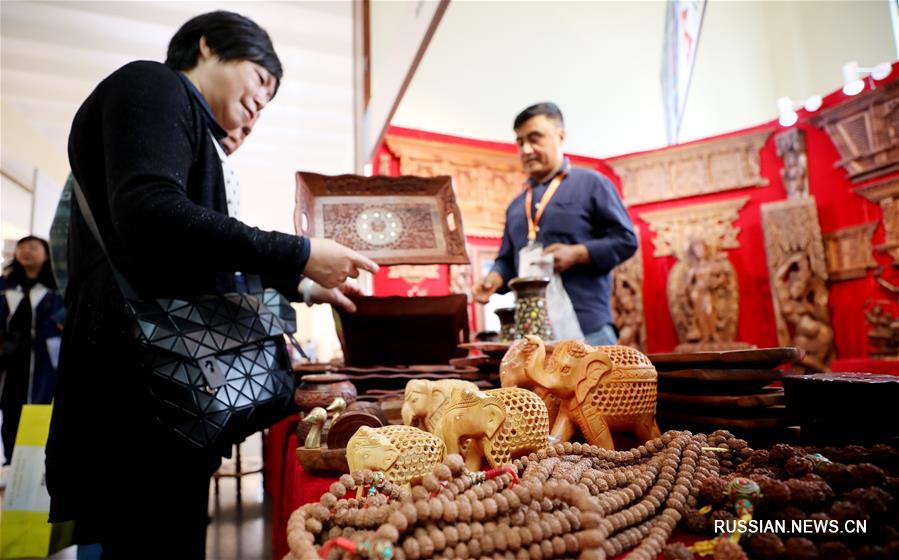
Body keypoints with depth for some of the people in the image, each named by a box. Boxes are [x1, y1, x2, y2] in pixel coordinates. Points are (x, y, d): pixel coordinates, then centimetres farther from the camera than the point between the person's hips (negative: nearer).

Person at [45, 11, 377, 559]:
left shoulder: (191, 125, 25)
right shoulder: (152, 84, -1)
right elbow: (148, 212, -21)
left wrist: (298, 282, 21)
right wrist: (297, 254, -17)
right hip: (138, 380, -9)